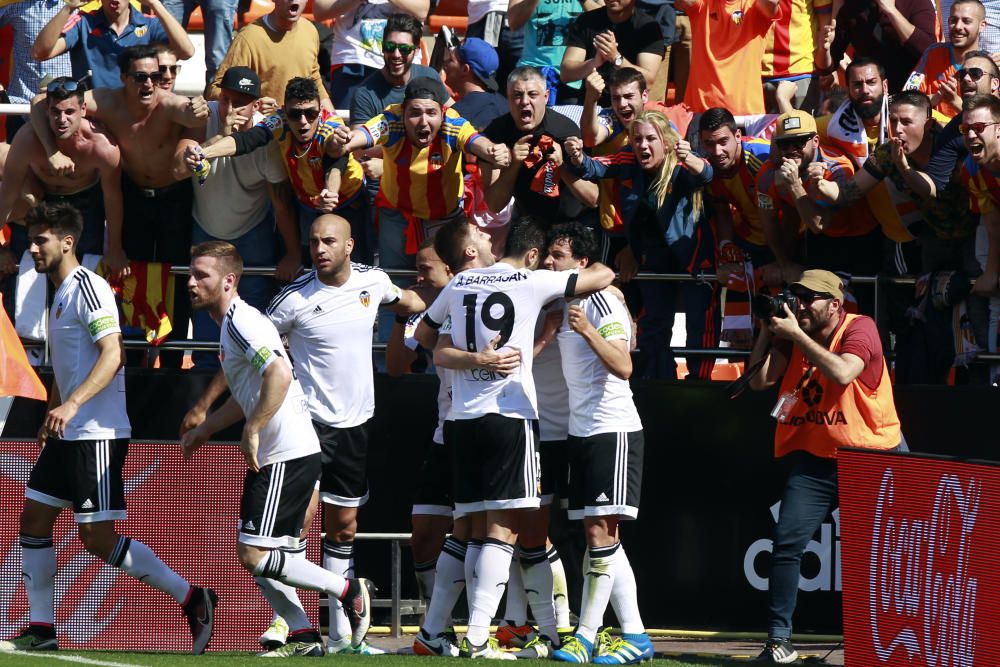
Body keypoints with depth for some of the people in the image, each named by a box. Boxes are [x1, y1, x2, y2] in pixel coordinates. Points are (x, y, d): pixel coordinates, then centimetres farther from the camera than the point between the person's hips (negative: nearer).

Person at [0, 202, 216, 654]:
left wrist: (71, 405, -31)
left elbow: (112, 355, -22)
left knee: (98, 537, -10)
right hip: (68, 435, 10)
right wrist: (51, 418, 23)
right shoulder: (59, 294, 17)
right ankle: (41, 629, 11)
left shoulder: (87, 287, -13)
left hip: (98, 434, -10)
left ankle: (192, 599, -3)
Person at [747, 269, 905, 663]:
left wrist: (796, 335, -23)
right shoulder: (791, 335, 5)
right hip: (814, 459, 3)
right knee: (787, 542, -12)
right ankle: (778, 639, -9)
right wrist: (767, 330, -9)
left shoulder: (859, 329, -10)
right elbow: (759, 380, -2)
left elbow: (842, 373, -28)